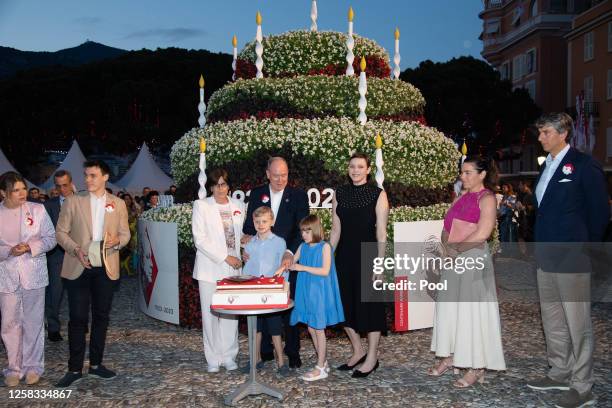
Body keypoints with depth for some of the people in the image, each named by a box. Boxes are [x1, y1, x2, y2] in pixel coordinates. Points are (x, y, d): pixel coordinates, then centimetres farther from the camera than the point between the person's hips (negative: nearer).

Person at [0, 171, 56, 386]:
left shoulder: (37, 210, -1)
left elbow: (51, 238, 1)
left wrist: (30, 246, -16)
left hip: (33, 274, 0)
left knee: (34, 322, 8)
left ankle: (33, 366, 22)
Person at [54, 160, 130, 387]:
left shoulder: (118, 204, 7)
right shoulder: (73, 202, 3)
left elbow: (125, 233, 9)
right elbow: (61, 232, 2)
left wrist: (117, 241, -13)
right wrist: (76, 249, -15)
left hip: (106, 268, 2)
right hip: (78, 268, -2)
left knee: (101, 317, 10)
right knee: (78, 318, 1)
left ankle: (95, 364, 23)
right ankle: (75, 369, 12)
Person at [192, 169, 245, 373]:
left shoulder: (238, 206, 9)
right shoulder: (201, 206, -1)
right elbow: (200, 239, -9)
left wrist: (243, 253, 1)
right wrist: (225, 257, -13)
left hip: (233, 268, 3)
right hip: (210, 268, -3)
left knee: (231, 312, 5)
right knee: (210, 313, 2)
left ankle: (229, 356, 18)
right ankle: (213, 359, 14)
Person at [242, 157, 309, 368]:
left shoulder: (298, 195, -2)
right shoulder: (257, 194, 6)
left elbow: (302, 229, -10)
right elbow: (249, 226, 9)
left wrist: (290, 253, -23)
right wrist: (248, 247, -8)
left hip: (288, 259, -2)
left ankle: (292, 352, 18)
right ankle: (265, 351, 21)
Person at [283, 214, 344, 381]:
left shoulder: (325, 247, -11)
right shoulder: (303, 247, 7)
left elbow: (325, 271, -17)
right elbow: (291, 261, 10)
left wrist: (302, 267, -20)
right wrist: (280, 270, -9)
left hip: (319, 293, -6)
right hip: (307, 292, 6)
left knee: (318, 329, 1)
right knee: (311, 329, 11)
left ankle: (320, 368, 11)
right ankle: (323, 362, 25)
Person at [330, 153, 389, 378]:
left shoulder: (378, 194, -4)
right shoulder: (339, 193, 8)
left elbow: (381, 232, -7)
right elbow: (336, 229, 9)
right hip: (345, 255, 5)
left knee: (370, 304, 3)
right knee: (346, 304, 10)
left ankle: (372, 357, 18)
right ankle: (358, 351, 28)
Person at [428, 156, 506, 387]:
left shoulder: (487, 198, -6)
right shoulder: (462, 197, 16)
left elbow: (482, 233, -17)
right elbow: (447, 228, 13)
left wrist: (456, 248, -9)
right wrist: (448, 247, -5)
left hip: (473, 258, -8)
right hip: (453, 260, 8)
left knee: (472, 311, -3)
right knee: (449, 308, 11)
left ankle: (477, 367, 6)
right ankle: (451, 357, 24)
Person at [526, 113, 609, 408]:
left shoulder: (584, 166, -9)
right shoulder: (547, 166, 14)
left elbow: (600, 212, -8)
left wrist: (586, 247, -5)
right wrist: (541, 246, 13)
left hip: (571, 259, -8)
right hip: (546, 258, 8)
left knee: (577, 323, 0)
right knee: (552, 320, 16)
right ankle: (560, 374, 31)